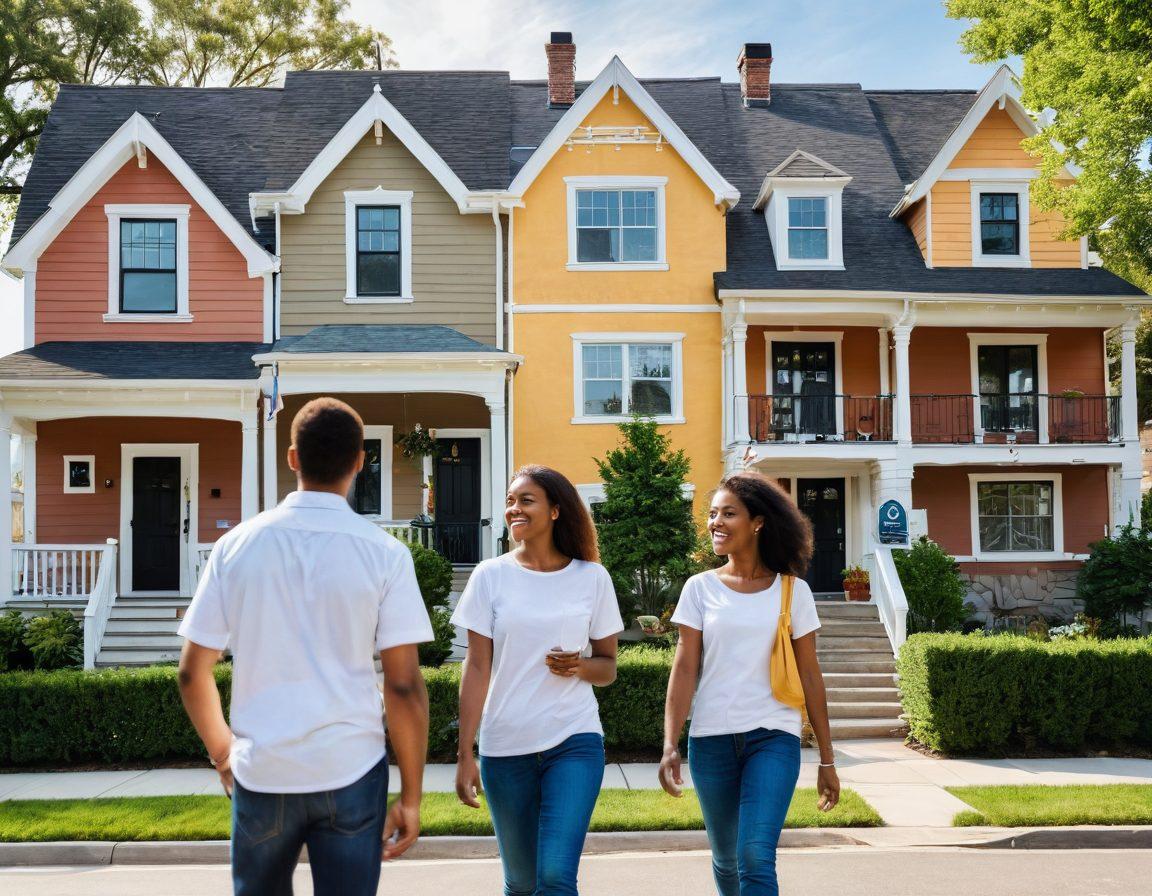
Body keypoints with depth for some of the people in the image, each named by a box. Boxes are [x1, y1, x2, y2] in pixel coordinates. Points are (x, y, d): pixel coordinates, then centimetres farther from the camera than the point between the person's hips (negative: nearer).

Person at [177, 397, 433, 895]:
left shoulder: (236, 546, -1)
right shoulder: (385, 554, -7)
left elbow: (192, 673, 3)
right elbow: (404, 687, -8)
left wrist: (221, 751, 19)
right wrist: (411, 796, 0)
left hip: (260, 774, 2)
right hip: (350, 771, -2)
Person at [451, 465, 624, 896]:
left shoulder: (592, 577, 2)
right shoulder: (491, 576, 0)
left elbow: (608, 667, 9)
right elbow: (477, 669, -1)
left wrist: (578, 666, -14)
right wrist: (465, 755, -6)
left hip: (575, 742, -1)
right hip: (505, 747, 1)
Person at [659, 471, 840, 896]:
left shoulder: (792, 591, 2)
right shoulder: (700, 588, 3)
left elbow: (809, 676, 5)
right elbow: (684, 670, 0)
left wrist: (827, 759, 6)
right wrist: (670, 745, -10)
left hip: (773, 737, -2)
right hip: (711, 739, 2)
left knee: (756, 857, -16)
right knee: (726, 859, 13)